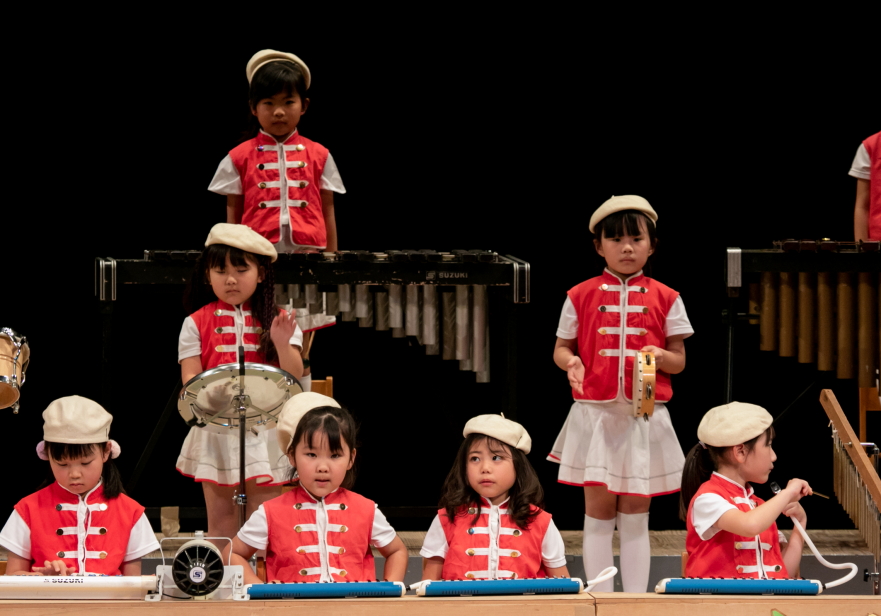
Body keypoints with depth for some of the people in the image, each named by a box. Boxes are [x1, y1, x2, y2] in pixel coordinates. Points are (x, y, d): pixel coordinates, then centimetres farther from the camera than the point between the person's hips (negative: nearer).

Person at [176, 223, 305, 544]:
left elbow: (293, 379, -2)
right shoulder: (197, 324, 4)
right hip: (215, 433, 0)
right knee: (221, 521, 5)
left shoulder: (277, 322, 4)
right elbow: (191, 379, -3)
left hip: (265, 431, 0)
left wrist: (282, 344, -21)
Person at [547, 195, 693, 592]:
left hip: (644, 417, 0)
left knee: (635, 515, 6)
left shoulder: (665, 299, 4)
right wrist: (571, 362, -13)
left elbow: (679, 360, 7)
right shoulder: (581, 296, 3)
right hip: (594, 414, 0)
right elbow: (561, 348, 9)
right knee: (599, 511, 2)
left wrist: (660, 356, -16)